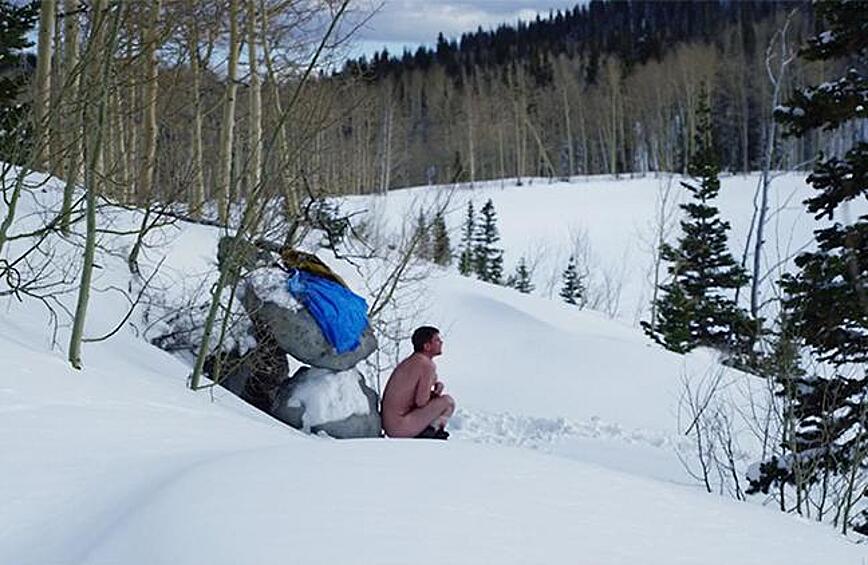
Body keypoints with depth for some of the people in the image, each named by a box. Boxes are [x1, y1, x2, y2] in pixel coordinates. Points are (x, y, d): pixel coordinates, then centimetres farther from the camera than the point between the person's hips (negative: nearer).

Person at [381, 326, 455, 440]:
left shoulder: (409, 361, 15)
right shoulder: (427, 365, -13)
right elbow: (421, 402, -18)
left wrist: (437, 384, 6)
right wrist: (434, 394, 4)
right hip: (401, 427, -9)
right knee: (448, 401, -5)